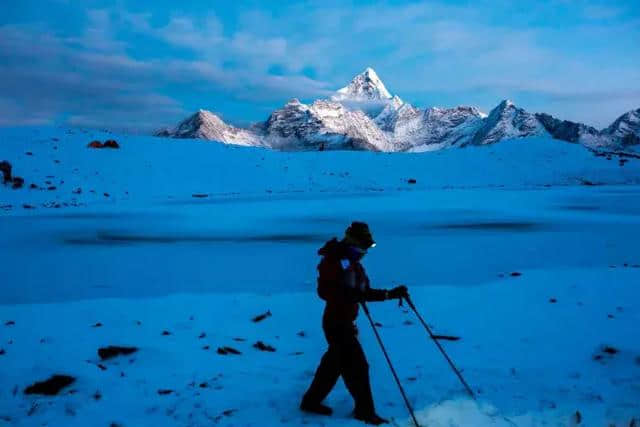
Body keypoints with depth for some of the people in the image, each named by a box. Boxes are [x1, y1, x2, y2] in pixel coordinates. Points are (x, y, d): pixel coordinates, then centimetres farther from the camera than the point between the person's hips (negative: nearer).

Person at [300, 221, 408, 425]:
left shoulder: (355, 265, 12)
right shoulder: (332, 262, -16)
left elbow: (365, 293, 12)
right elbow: (324, 291, -26)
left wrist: (391, 294, 3)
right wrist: (349, 293, -38)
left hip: (346, 322, 9)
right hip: (336, 322, -9)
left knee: (334, 363, 18)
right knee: (357, 366, -4)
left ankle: (311, 401, 31)